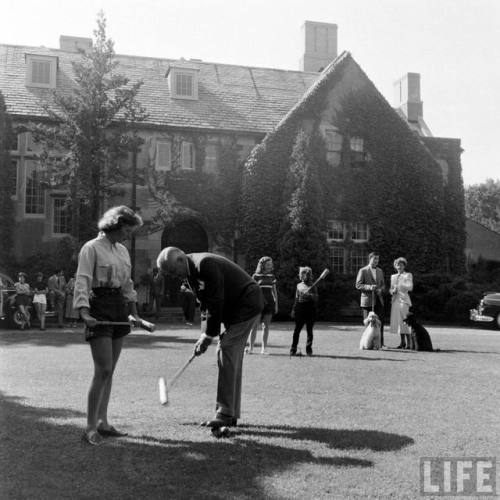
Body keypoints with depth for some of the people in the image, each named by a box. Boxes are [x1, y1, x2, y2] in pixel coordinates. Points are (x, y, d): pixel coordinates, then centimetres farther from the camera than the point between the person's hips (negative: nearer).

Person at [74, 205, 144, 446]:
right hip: (99, 310, -7)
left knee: (109, 371, 9)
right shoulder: (91, 248, -7)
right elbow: (82, 281, -17)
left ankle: (102, 422, 17)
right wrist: (84, 311, -29)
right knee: (103, 370, -12)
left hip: (119, 309, 7)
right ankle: (90, 428, -4)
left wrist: (134, 313, 19)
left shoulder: (122, 251, 15)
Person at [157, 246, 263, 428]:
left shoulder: (205, 265, -24)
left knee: (227, 355, -13)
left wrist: (208, 336, -18)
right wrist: (205, 334, -1)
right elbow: (206, 304, 10)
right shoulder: (191, 272, 6)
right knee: (231, 358, 9)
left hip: (247, 303, -10)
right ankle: (231, 413, 15)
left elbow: (216, 303, -24)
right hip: (234, 308, 10)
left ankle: (225, 414, -10)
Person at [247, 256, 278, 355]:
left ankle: (264, 348, 8)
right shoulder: (256, 276, -1)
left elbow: (274, 291, 15)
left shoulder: (272, 276, 11)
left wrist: (276, 304, 11)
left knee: (266, 326, 3)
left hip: (269, 303, 3)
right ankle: (250, 347, 3)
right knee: (255, 325, -4)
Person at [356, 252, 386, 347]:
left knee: (380, 322, 1)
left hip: (378, 300, 5)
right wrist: (369, 287, -20)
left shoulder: (380, 271, 15)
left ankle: (380, 343, 7)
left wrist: (381, 289, -3)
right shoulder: (363, 271, -3)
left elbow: (383, 284, 20)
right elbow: (358, 285, -6)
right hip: (367, 300, -5)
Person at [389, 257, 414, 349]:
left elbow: (410, 287, -8)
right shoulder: (393, 276, 19)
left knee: (403, 321, -11)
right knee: (397, 321, 3)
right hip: (395, 300, 5)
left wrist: (399, 286, -17)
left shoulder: (408, 275, 3)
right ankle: (402, 342, 10)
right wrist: (392, 291, -4)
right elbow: (390, 289, 19)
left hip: (403, 300, -5)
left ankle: (409, 343, -6)